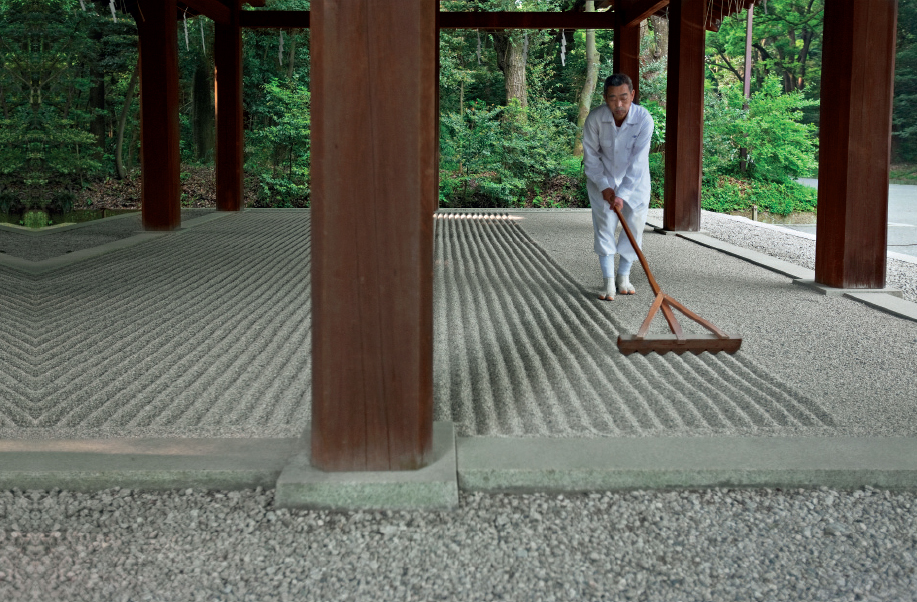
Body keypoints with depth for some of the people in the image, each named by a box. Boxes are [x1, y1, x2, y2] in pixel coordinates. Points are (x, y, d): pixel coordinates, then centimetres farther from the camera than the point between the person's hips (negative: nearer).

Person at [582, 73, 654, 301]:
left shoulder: (644, 119, -26)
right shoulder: (595, 118, -22)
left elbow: (638, 161, -28)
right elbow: (591, 155, -11)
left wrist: (622, 194, -32)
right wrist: (604, 186, -16)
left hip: (634, 180, 0)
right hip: (602, 178, 0)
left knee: (635, 226, 0)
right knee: (605, 224, -9)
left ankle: (623, 276, 16)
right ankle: (608, 280, -7)